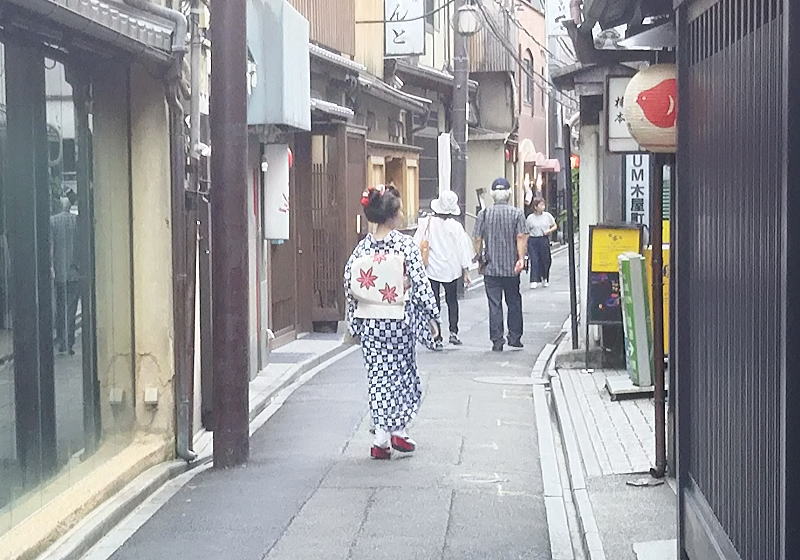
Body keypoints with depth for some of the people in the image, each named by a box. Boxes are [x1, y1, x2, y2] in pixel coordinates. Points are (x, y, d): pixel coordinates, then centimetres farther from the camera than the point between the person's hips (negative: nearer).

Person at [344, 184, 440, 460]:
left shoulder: (363, 246, 1)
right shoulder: (405, 245, -11)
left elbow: (349, 284, 2)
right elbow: (420, 283, -12)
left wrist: (354, 322, 11)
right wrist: (432, 317, -3)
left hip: (369, 320, 4)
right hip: (399, 320, -3)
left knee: (378, 375, 9)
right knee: (402, 375, 13)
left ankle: (381, 439, 8)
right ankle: (398, 430, 11)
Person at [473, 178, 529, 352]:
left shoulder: (483, 214, 0)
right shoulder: (517, 214, -2)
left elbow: (477, 239, 0)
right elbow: (521, 237, -12)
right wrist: (521, 259, -14)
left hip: (491, 268, 0)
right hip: (512, 267, 0)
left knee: (494, 305, 1)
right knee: (514, 302, 15)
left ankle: (497, 341, -2)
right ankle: (514, 337, 19)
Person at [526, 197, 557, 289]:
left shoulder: (547, 215, 5)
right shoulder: (530, 218, 2)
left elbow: (555, 226, 14)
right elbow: (527, 232, 7)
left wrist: (549, 230, -6)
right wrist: (526, 243, 1)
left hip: (544, 240, 1)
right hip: (533, 240, -1)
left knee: (545, 260, 5)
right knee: (534, 260, -8)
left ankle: (545, 279, 25)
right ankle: (534, 281, -10)